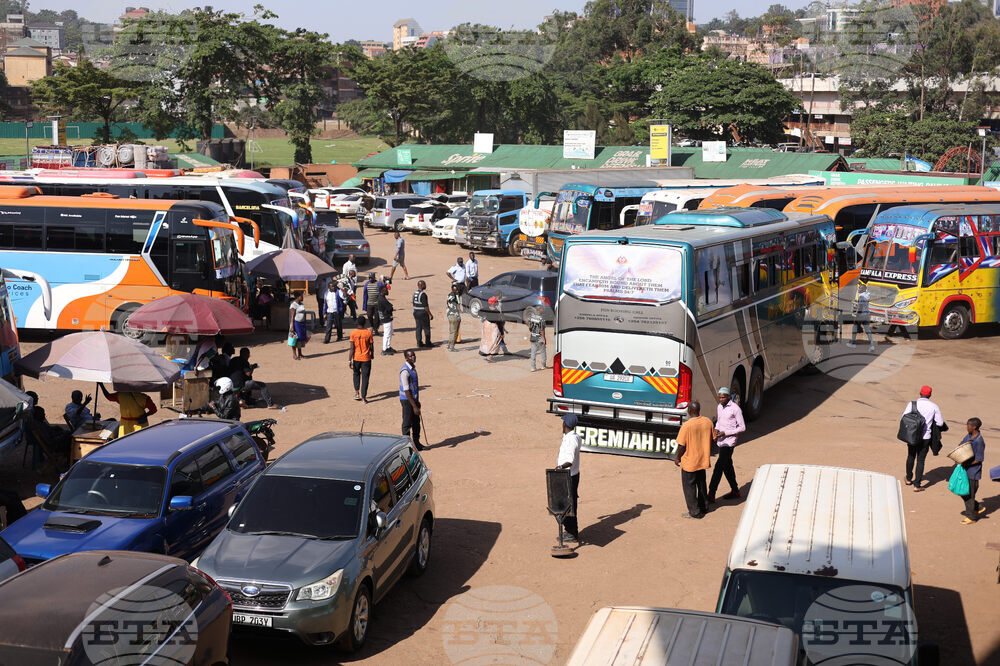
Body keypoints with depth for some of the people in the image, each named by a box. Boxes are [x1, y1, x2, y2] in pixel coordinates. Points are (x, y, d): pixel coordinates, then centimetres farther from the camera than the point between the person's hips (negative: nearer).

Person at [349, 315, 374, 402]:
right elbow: (371, 346, -3)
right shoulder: (368, 332, -8)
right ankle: (363, 397, 2)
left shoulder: (353, 332, -9)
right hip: (366, 358, -1)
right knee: (365, 377, 5)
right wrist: (372, 354, 17)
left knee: (356, 374, 23)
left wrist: (349, 360, -4)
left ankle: (356, 393, 16)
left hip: (356, 358, 1)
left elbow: (352, 348, -9)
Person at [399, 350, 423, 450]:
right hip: (407, 400, -9)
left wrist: (417, 402, 21)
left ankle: (416, 443, 29)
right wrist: (414, 406, -22)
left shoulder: (413, 368, 9)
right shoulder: (405, 371, -21)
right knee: (407, 424, 2)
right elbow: (406, 390, -22)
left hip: (414, 399, 9)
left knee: (416, 423, 17)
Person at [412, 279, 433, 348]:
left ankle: (419, 343, 13)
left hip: (416, 313, 8)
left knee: (418, 328, 11)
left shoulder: (414, 293, 6)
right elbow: (425, 306, -20)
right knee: (426, 328, 3)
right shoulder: (423, 294, -19)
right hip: (423, 313, -8)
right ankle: (428, 343, 7)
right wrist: (430, 314, -13)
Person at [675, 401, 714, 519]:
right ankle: (704, 507, 35)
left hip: (689, 462, -6)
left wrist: (677, 458, -2)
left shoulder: (687, 425, -24)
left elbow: (682, 445, -19)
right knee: (701, 484, 24)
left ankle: (695, 512, 14)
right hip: (703, 460, 6)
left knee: (689, 487, 9)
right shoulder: (708, 422, -6)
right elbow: (712, 439, 6)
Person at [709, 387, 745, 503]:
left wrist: (725, 433, -18)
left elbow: (742, 427, -12)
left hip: (729, 442, -8)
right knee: (727, 466, 16)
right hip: (721, 441, 8)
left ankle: (711, 495, -9)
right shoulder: (719, 407, 9)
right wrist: (716, 430, 1)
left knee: (718, 467, -10)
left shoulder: (735, 409, -14)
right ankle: (735, 491, 29)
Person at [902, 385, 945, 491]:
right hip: (925, 437, -1)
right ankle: (917, 485, 8)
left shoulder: (912, 404, -9)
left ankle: (909, 479, 38)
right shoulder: (934, 407, -7)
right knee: (920, 460, 7)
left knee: (911, 457, 22)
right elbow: (940, 423, -2)